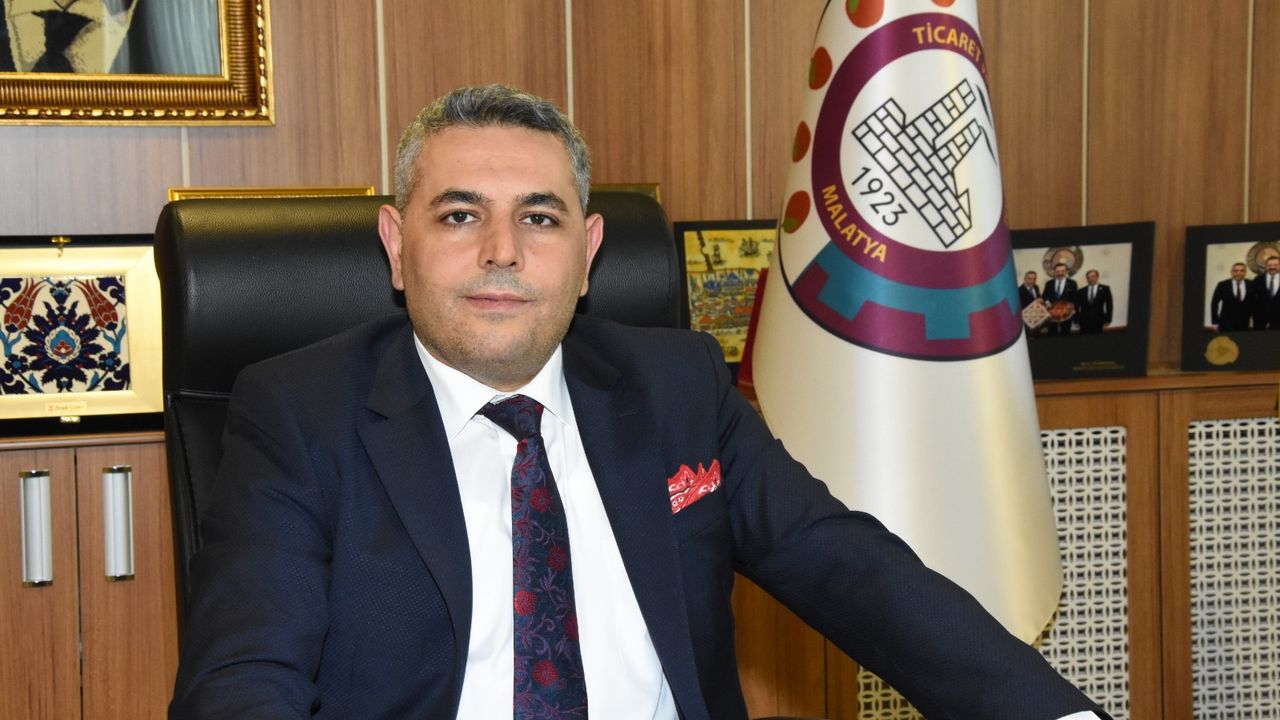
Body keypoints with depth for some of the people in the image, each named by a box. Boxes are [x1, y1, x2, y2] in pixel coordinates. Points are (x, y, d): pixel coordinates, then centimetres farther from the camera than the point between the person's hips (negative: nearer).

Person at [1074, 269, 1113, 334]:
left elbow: (1109, 305, 3)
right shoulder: (1081, 291, 9)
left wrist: (1108, 320, -3)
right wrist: (1076, 320, 3)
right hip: (1084, 322, 2)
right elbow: (1076, 307, 10)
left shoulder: (1105, 289, 4)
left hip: (1098, 321, -2)